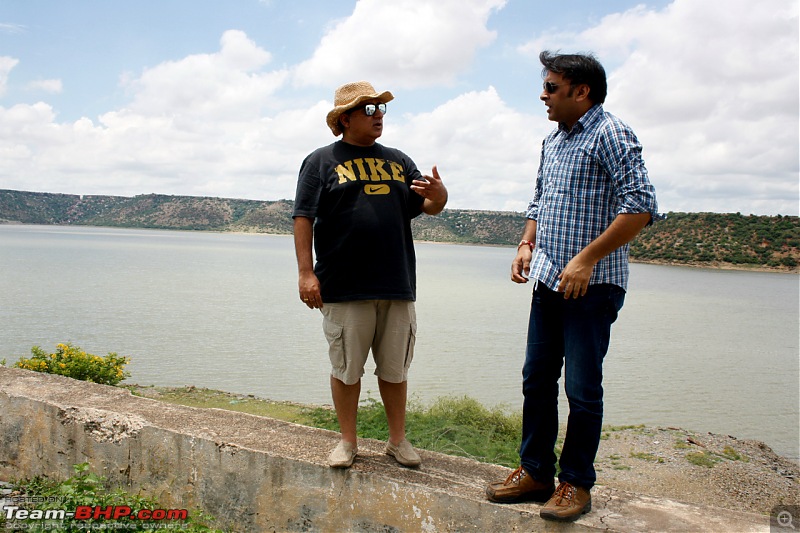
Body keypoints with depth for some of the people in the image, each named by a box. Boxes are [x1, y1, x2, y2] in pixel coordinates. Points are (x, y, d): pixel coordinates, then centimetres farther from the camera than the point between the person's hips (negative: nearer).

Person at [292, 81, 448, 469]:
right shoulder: (321, 161, 4)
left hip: (397, 286, 4)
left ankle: (398, 440, 24)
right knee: (346, 368, 6)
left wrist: (438, 197, -7)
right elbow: (303, 218, -2)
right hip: (344, 289, -3)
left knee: (395, 368, 11)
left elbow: (425, 207, 17)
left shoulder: (398, 161, 17)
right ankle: (348, 441, 21)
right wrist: (306, 272, -11)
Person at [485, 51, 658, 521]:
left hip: (592, 286, -8)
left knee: (582, 388, 0)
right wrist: (527, 245, 7)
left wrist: (586, 259, -21)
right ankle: (535, 472, 25)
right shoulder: (553, 140, 16)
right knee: (537, 379, 12)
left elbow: (641, 206, -18)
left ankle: (576, 484, 16)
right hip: (548, 283, 8)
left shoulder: (610, 134, -9)